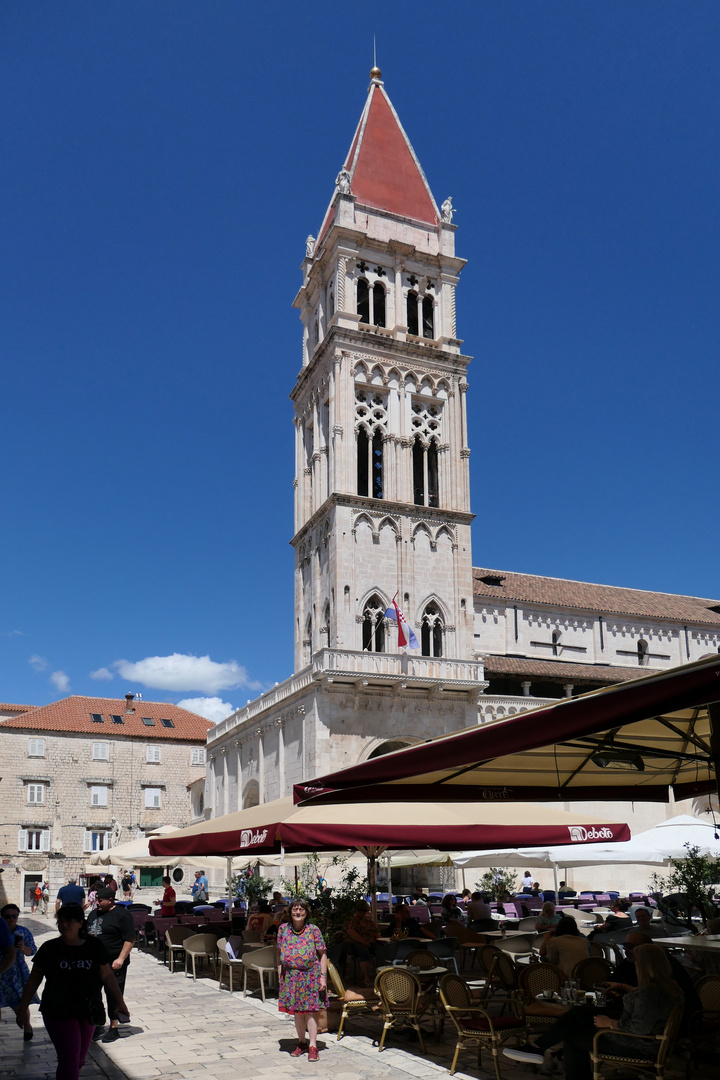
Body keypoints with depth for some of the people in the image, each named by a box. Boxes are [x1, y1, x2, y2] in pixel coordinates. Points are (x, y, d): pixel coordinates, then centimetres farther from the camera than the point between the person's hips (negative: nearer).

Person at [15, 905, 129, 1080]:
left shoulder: (94, 946, -2)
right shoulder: (49, 948, -5)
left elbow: (107, 976, 4)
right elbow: (34, 980, 4)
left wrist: (119, 1001, 2)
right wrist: (23, 1008, 6)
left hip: (88, 1012, 3)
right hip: (58, 1013, -2)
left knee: (79, 1059, 14)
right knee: (69, 1060, -10)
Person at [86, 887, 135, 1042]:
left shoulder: (122, 914, -11)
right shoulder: (94, 914, 11)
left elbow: (130, 939, -14)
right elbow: (88, 934, 23)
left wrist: (121, 959, -21)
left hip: (114, 964, -7)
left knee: (114, 996, 3)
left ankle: (114, 1028, 15)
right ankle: (98, 1024, 25)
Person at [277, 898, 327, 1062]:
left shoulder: (313, 930, -5)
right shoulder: (283, 929, 3)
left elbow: (323, 954, -2)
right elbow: (280, 952, 12)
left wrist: (323, 976, -7)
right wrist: (280, 973, 8)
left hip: (311, 975, -3)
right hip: (291, 976, 3)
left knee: (310, 1010, -3)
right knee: (296, 1011, 11)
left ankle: (313, 1046, 4)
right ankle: (301, 1043, 25)